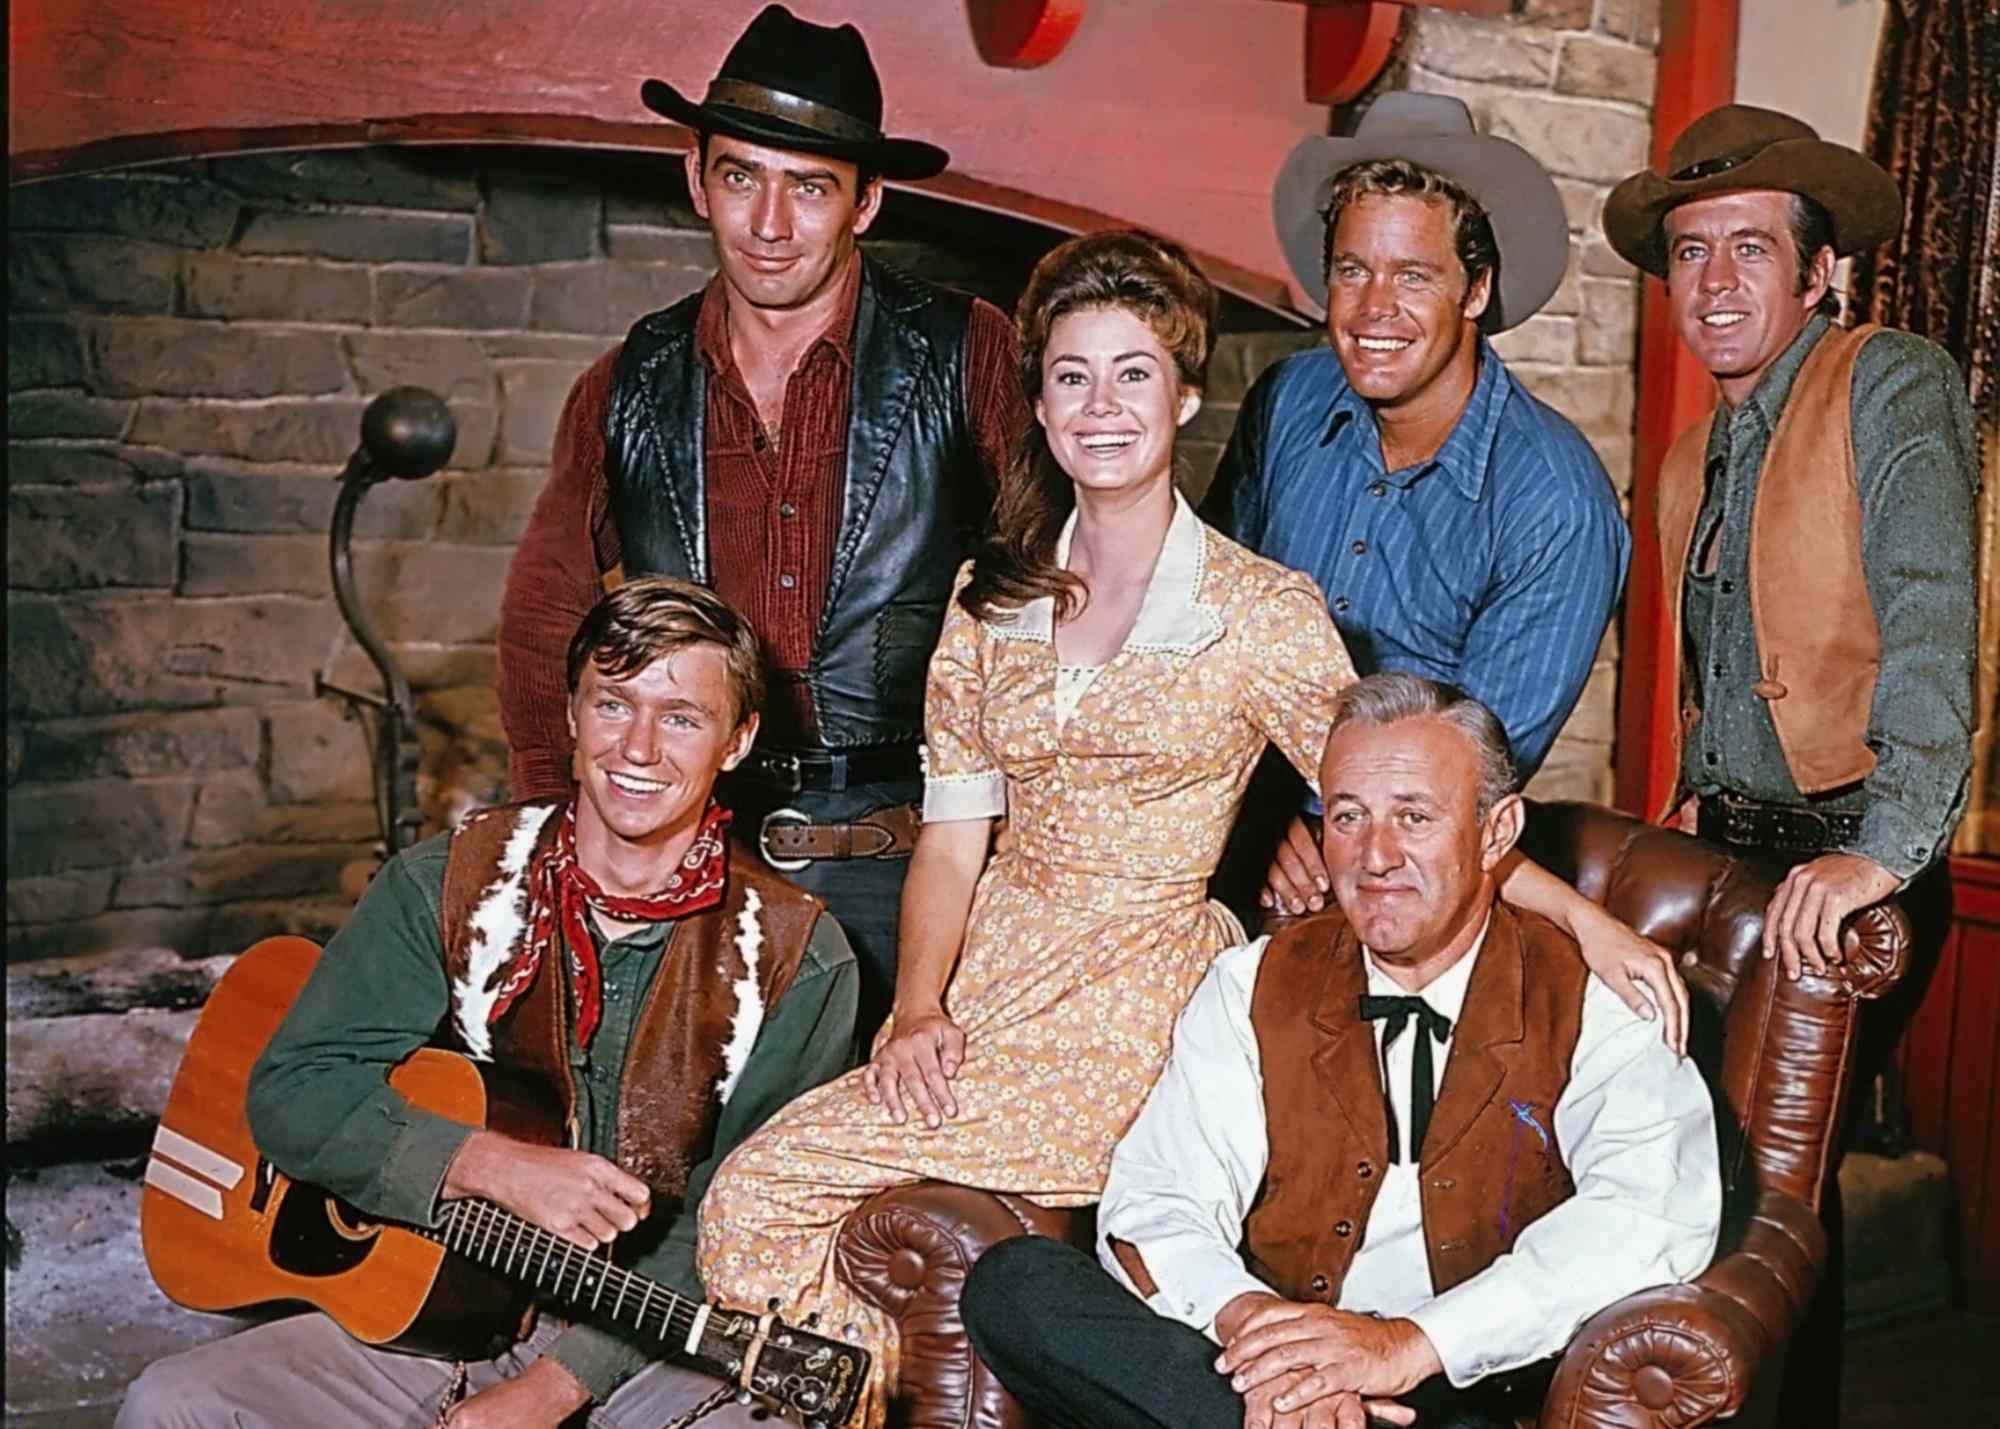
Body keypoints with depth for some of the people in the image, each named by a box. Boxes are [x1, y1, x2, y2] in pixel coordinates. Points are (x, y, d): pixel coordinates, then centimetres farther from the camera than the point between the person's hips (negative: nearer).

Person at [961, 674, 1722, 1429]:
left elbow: (1660, 1214, -17)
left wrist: (1412, 1344, -27)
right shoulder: (1252, 989, 10)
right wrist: (1250, 1320, -24)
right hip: (1278, 1362, 5)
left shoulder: (1589, 1005, 1)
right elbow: (1153, 1205, 0)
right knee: (1013, 1281, -22)